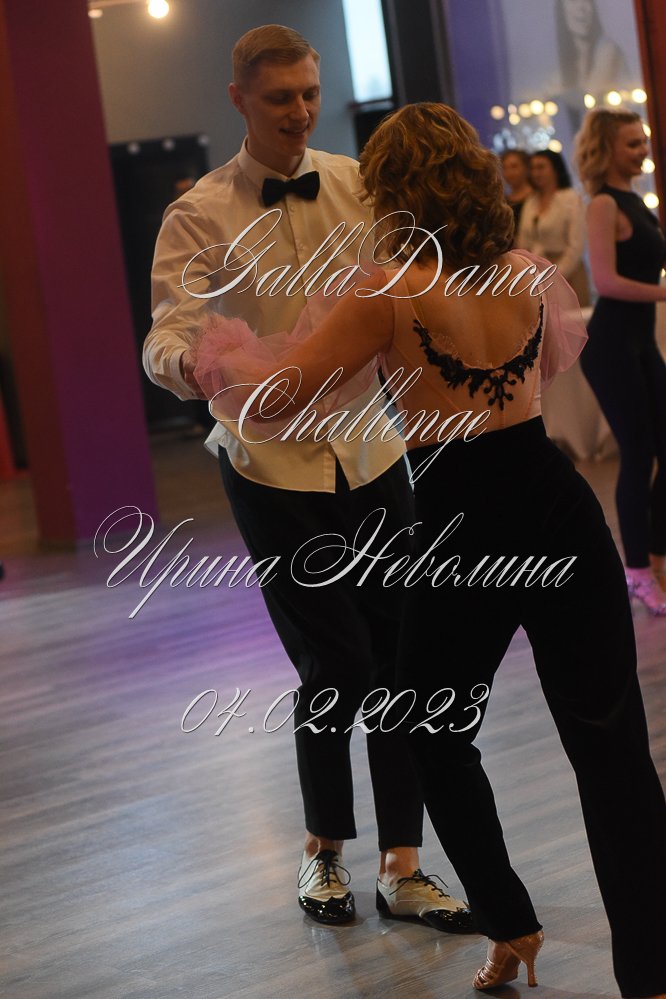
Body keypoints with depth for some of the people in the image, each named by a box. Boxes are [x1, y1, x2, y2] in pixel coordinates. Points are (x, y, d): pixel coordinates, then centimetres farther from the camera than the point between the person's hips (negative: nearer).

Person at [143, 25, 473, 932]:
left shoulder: (356, 185, 3)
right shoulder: (201, 215, -8)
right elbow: (165, 337, -17)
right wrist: (188, 362, -40)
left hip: (370, 454, 4)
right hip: (273, 464, -3)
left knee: (400, 656, 3)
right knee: (336, 665, -3)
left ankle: (403, 868, 16)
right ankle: (323, 849, 24)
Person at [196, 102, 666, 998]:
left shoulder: (393, 293, -11)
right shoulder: (525, 274, 6)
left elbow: (274, 395, -8)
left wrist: (214, 355, 12)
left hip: (465, 536, -4)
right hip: (562, 512, 4)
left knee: (439, 739, 20)